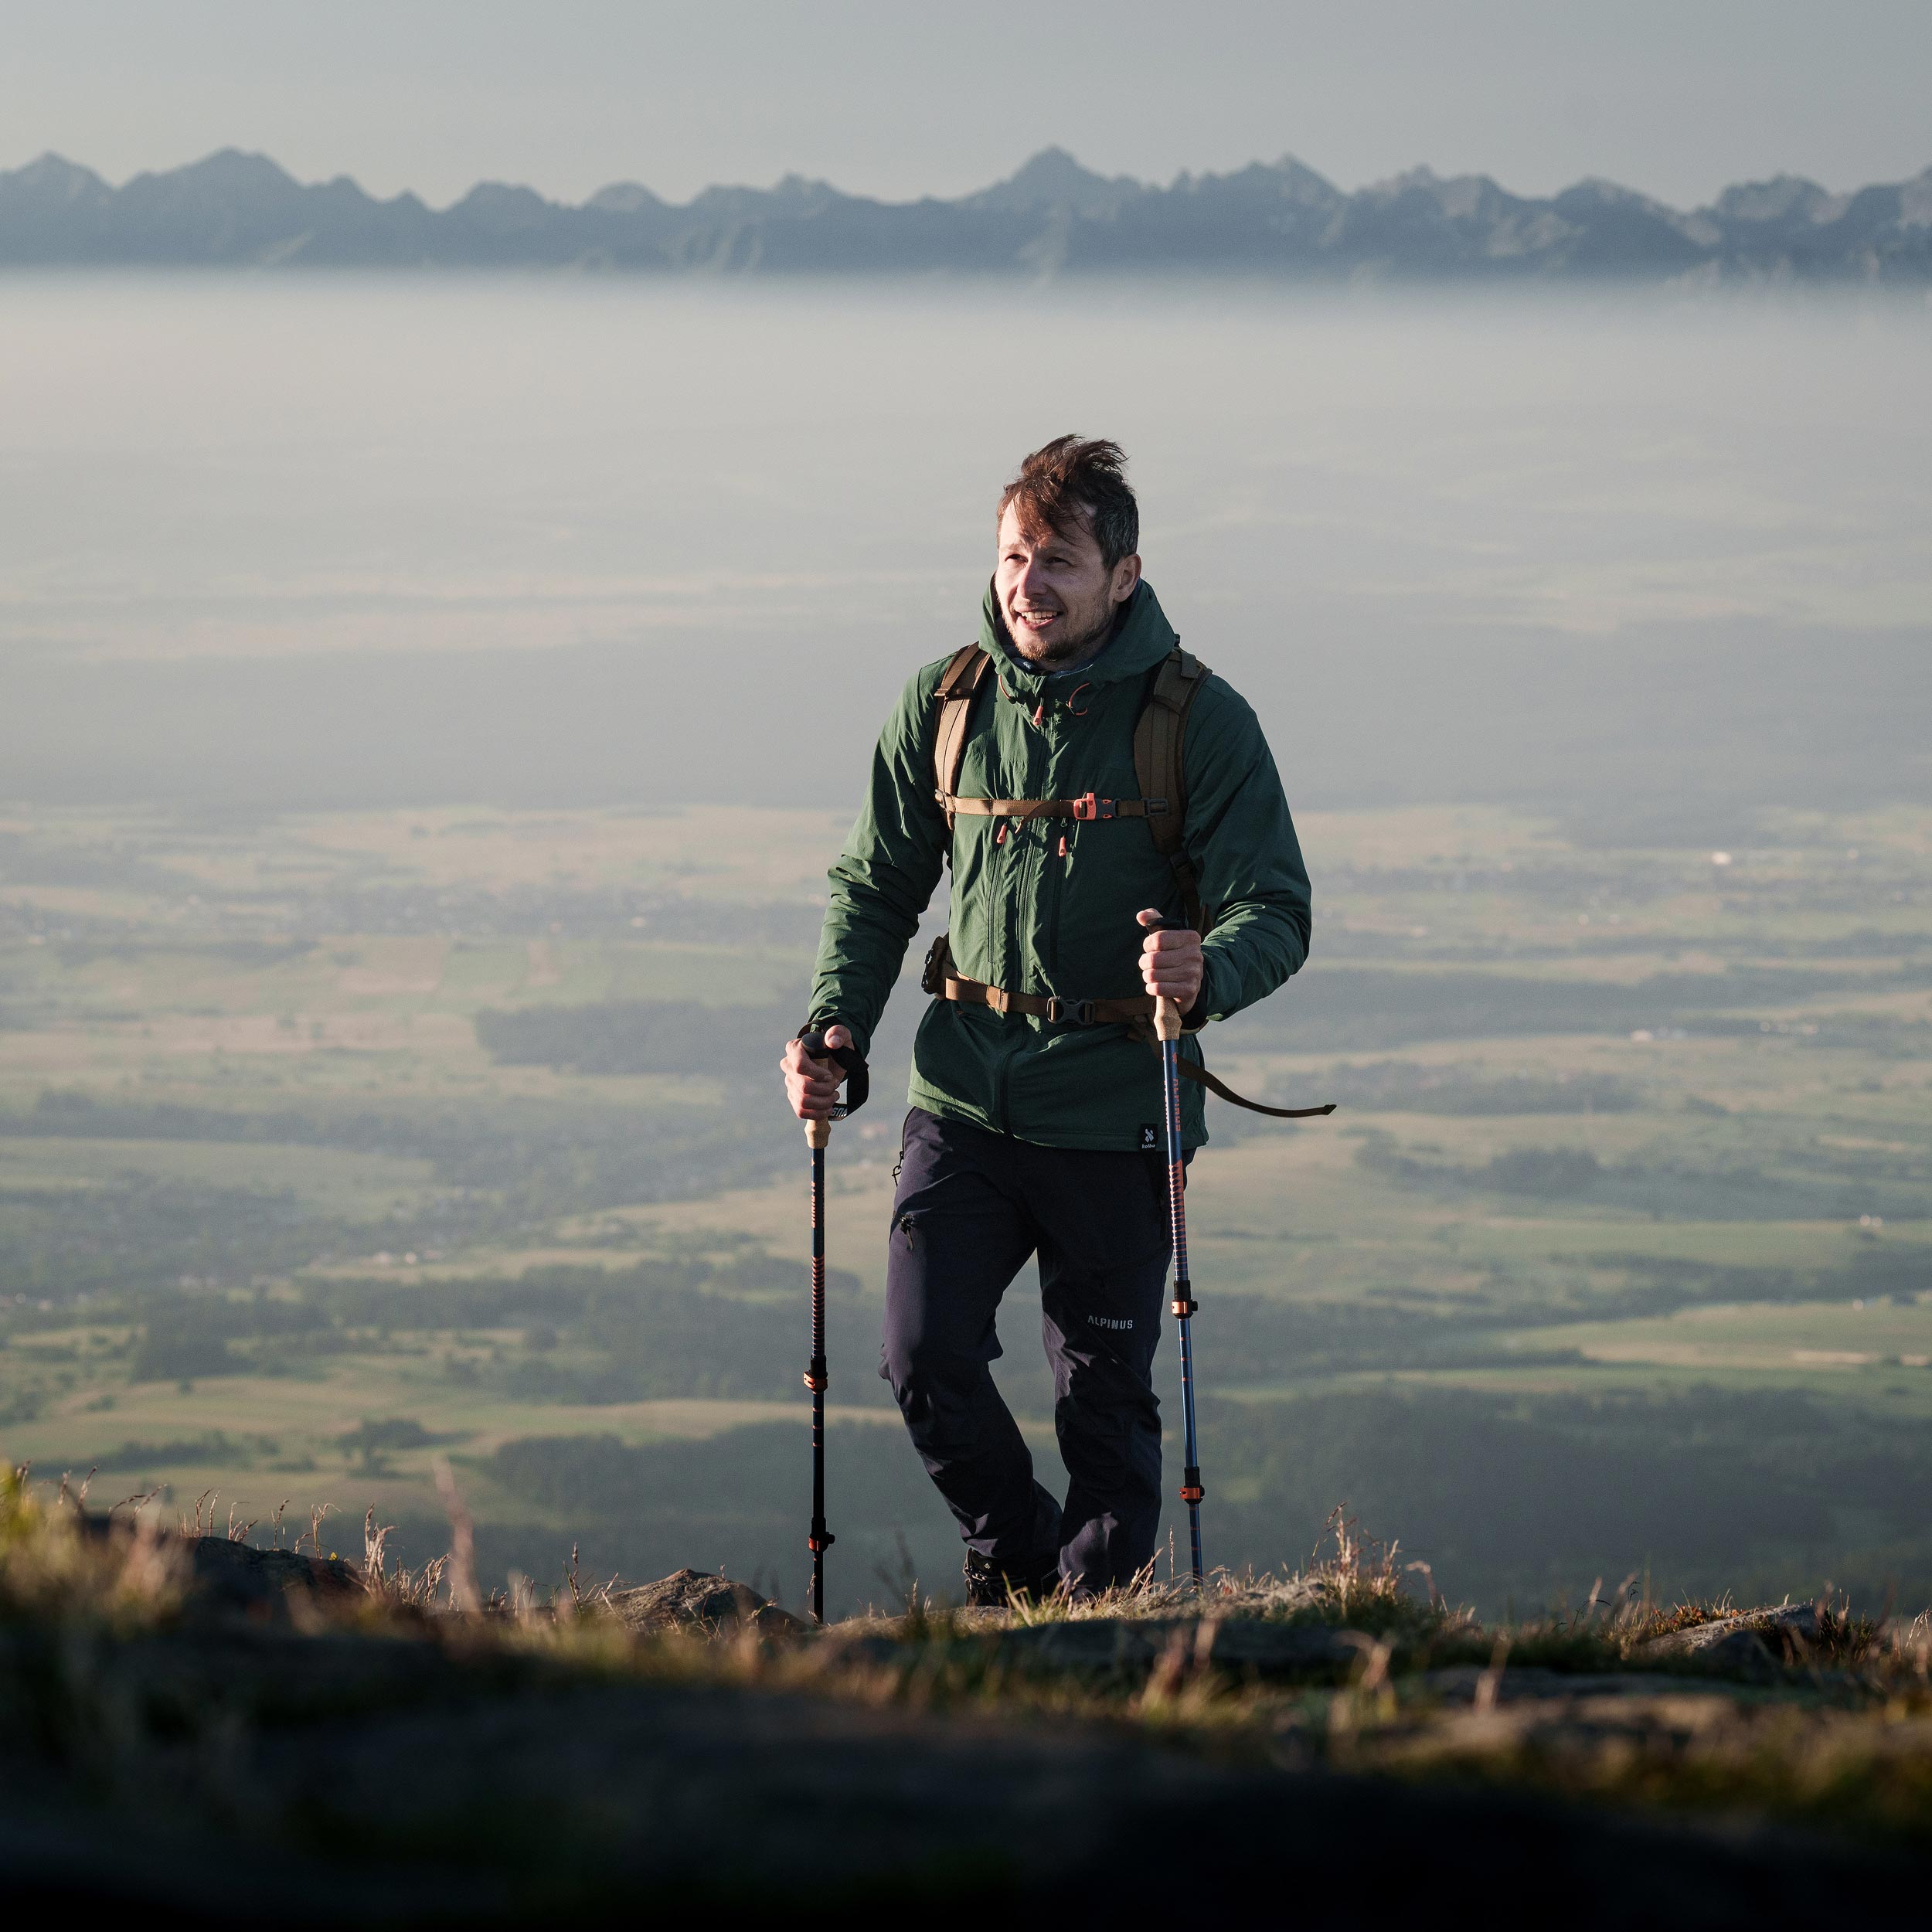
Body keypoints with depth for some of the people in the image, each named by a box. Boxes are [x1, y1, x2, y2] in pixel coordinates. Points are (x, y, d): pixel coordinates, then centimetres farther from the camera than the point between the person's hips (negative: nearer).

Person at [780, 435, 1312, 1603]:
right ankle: (1014, 1554, 18)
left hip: (1116, 1112, -2)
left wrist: (1207, 970, -31)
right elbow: (878, 886, 15)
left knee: (1105, 1398, 3)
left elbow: (1277, 912, -9)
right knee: (927, 1356, -8)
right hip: (966, 1097, 3)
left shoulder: (1198, 720, -6)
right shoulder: (945, 704, 4)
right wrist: (835, 1027, -1)